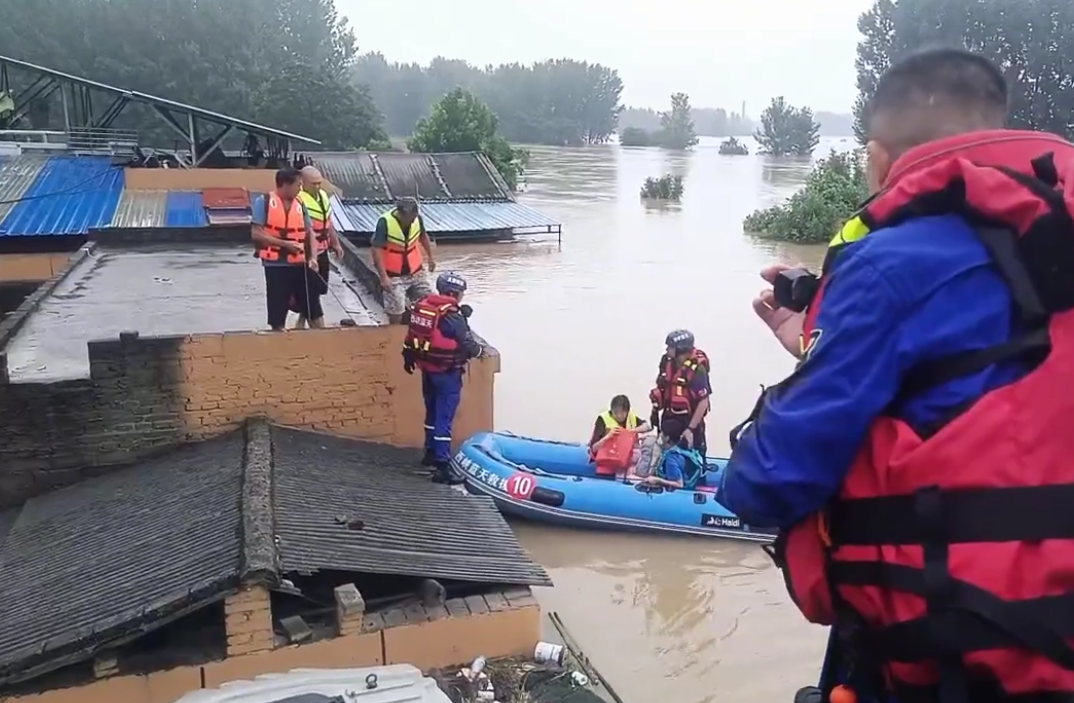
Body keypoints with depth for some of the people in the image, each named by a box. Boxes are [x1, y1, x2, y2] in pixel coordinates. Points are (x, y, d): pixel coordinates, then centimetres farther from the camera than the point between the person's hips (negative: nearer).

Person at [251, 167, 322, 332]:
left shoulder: (299, 204, 8)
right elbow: (256, 234, -11)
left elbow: (309, 232, 9)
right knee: (277, 314, 4)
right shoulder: (263, 202, -6)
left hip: (300, 264, 4)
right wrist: (285, 243, -17)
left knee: (313, 306, 5)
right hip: (276, 266, -4)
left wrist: (312, 257, -8)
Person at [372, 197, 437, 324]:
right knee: (395, 311, -4)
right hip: (393, 274, -5)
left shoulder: (417, 218, -9)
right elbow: (377, 250, -23)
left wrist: (430, 257, 20)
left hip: (415, 271, 5)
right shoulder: (385, 222, -24)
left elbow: (423, 236, 13)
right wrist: (383, 277, -26)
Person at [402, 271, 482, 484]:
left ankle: (431, 452, 38)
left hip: (427, 368, 8)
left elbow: (412, 337, 12)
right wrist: (478, 349, 5)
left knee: (433, 411, 23)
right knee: (444, 417, -6)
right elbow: (468, 346, -16)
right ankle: (442, 466, -6)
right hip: (447, 373, -8)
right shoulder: (452, 315, -20)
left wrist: (409, 357, 25)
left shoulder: (421, 306, 2)